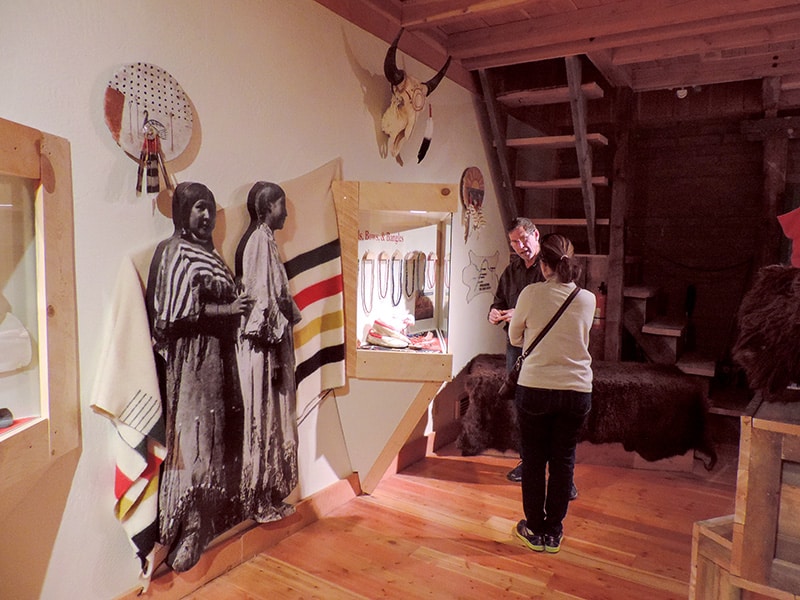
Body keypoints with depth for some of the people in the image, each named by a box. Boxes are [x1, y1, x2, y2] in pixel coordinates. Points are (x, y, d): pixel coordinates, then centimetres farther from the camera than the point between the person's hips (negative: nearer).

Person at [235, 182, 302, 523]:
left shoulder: (261, 240, 14)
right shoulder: (261, 242, -15)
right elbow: (263, 301, -20)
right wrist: (275, 352, -20)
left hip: (269, 344, 10)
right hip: (264, 346, -10)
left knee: (270, 420, 15)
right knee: (264, 420, 0)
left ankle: (268, 498, 27)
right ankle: (262, 503, 14)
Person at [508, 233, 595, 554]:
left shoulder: (531, 293, -10)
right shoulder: (588, 299, -2)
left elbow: (515, 338, 3)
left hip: (534, 388, -2)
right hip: (577, 391, 2)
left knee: (534, 459, 13)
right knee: (563, 460, 14)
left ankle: (535, 530, 25)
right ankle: (553, 532, 26)